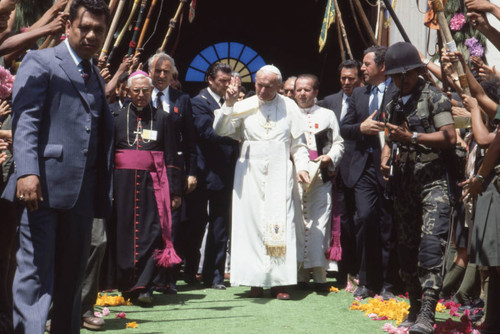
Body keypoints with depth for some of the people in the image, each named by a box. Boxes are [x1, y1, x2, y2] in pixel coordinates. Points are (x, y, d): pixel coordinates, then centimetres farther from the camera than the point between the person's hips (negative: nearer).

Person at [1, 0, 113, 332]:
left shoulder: (96, 77, 22)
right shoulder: (40, 62, 3)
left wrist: (105, 189, 13)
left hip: (84, 191, 6)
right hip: (45, 185, -6)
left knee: (73, 273, 10)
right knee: (36, 270, -7)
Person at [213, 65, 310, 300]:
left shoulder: (289, 107, 8)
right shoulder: (244, 107, 7)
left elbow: (298, 143, 9)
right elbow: (220, 130, -2)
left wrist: (301, 166, -5)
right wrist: (229, 104, -12)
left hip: (280, 174, -1)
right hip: (251, 173, 1)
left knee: (281, 224, -6)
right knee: (252, 223, -2)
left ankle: (278, 281, -2)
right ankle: (256, 281, 3)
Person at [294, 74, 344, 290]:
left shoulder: (327, 115, 16)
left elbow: (338, 143, 12)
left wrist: (330, 157, -7)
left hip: (320, 177, -1)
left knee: (319, 224, -7)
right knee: (296, 223, -4)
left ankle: (319, 274, -3)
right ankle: (300, 274, 3)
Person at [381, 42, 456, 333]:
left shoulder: (434, 96, -2)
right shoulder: (393, 106, 18)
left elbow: (450, 137, -11)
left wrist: (412, 137, -17)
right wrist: (386, 157, 9)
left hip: (433, 180, -7)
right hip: (405, 183, 7)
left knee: (431, 243, -19)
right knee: (407, 246, 9)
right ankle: (415, 309, 21)